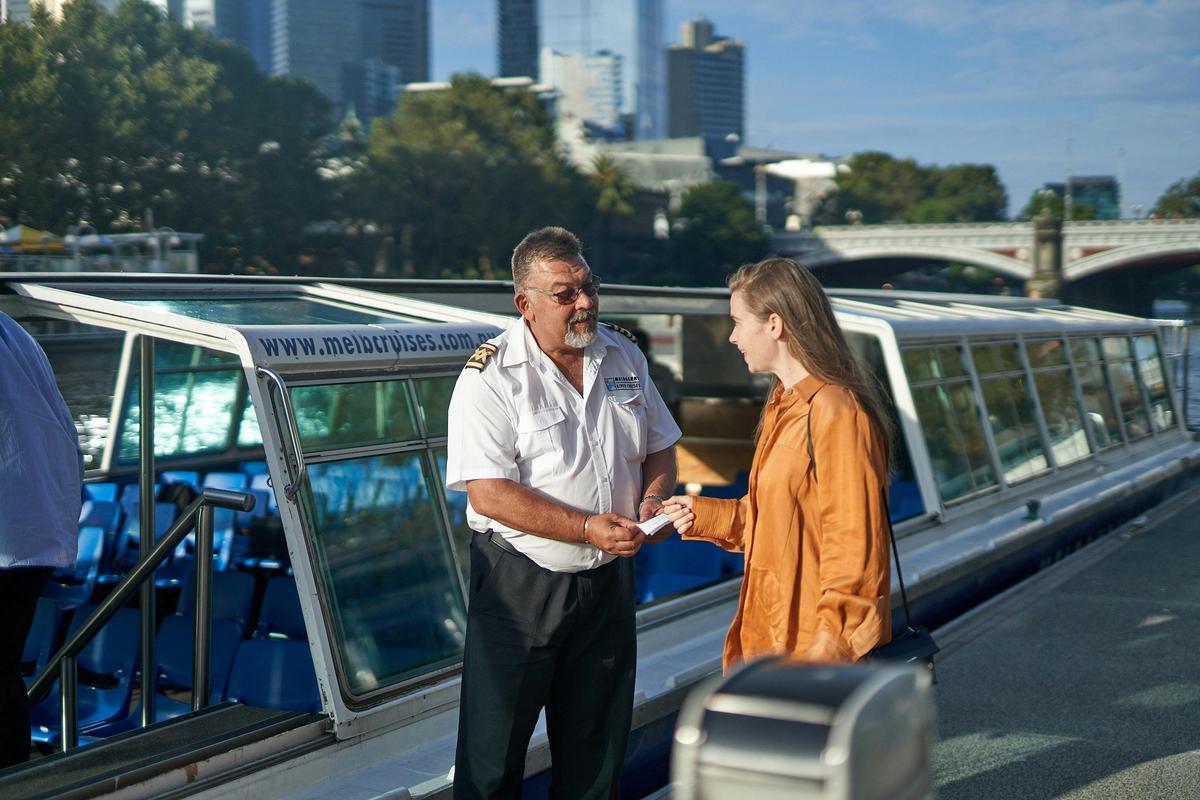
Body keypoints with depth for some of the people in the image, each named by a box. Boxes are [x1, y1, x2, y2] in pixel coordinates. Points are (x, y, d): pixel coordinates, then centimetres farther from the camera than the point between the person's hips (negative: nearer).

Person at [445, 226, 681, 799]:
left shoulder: (624, 357, 6)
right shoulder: (491, 376, -13)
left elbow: (659, 446, 17)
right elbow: (488, 494, -20)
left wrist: (654, 499, -5)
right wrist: (586, 528, -24)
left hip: (609, 580, 5)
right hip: (521, 584, -5)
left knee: (597, 748, 16)